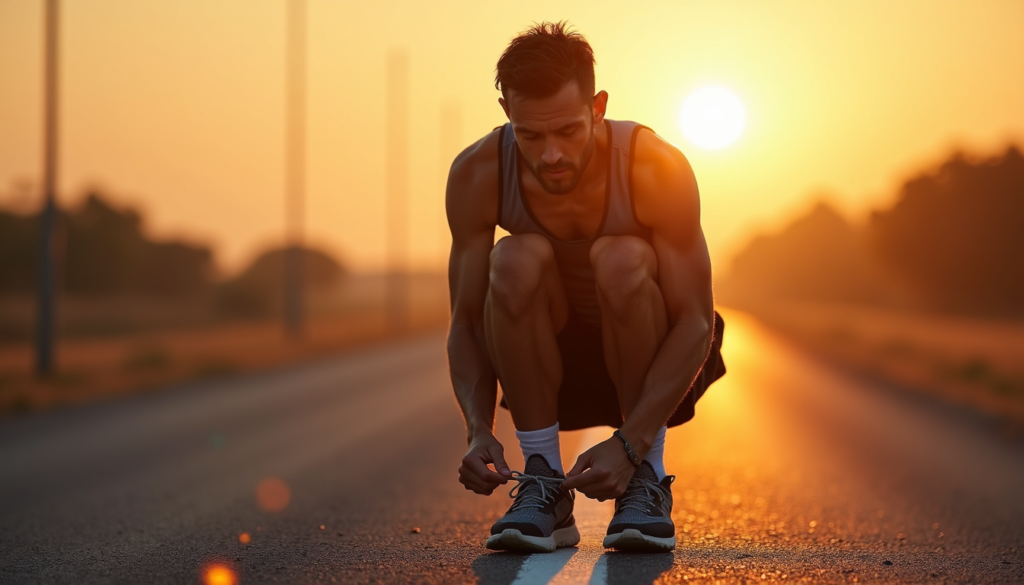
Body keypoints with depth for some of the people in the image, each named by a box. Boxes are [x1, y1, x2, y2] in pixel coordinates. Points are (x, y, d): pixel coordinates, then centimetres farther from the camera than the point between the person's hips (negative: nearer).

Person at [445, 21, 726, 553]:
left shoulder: (656, 168, -26)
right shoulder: (477, 176, -19)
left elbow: (695, 323, -26)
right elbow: (465, 322, -14)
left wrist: (630, 445, -36)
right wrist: (479, 431, -31)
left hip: (657, 363, -2)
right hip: (554, 361, 2)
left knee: (621, 259, -34)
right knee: (516, 261, -30)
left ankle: (647, 480, -18)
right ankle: (544, 489, -19)